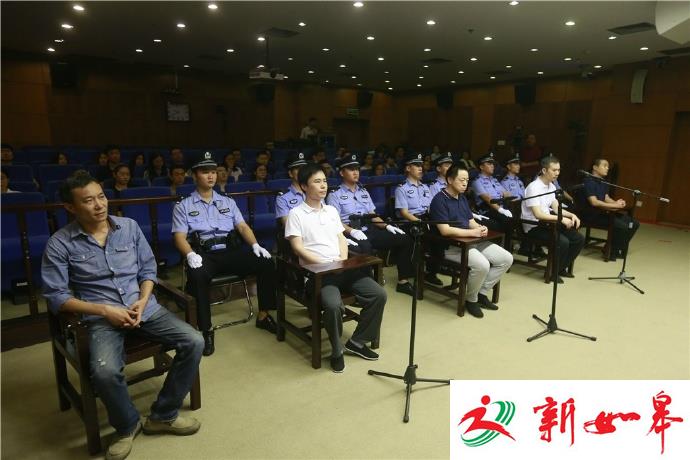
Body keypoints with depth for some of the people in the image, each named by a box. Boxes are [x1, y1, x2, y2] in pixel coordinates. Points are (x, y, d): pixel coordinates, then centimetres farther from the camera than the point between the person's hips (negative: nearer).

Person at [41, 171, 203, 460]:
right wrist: (104, 310, -15)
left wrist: (143, 301, -9)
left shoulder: (129, 226, 5)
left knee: (194, 342, -16)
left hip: (145, 308, 3)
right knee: (104, 371, -32)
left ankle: (163, 415, 4)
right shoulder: (60, 244, -4)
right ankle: (127, 425, 3)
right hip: (102, 318, -3)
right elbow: (56, 296, -6)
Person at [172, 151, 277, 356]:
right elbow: (179, 237, 0)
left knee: (266, 263, -20)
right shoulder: (183, 206, 10)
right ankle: (207, 329, -24)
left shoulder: (228, 202, 20)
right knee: (198, 275, -38)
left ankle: (263, 316, -6)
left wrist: (255, 244, -8)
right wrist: (190, 254, -22)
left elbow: (242, 226, 12)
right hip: (203, 254, -3)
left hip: (230, 251, 3)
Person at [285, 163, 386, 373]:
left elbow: (341, 239, 17)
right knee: (333, 305, -34)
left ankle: (357, 342, 5)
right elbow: (298, 248, -8)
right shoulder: (296, 214, 0)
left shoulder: (332, 210, 19)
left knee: (379, 294, -12)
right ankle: (337, 351, -6)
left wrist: (343, 259, -3)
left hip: (342, 267, 6)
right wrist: (325, 263, -16)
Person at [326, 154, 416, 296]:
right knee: (364, 247, -41)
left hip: (369, 230, 6)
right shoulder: (335, 195, 2)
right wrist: (353, 231, -25)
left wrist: (387, 226, 0)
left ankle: (403, 281, -2)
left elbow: (373, 215, 18)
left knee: (404, 239, -8)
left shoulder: (364, 192, 21)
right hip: (349, 234, -6)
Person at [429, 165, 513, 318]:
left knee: (506, 259, 0)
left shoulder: (462, 197, 15)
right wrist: (472, 232, -19)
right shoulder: (439, 200, -13)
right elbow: (445, 231, -21)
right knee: (482, 265, -32)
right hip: (451, 246, -9)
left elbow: (471, 221, 17)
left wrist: (481, 228, -8)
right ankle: (471, 300, -4)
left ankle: (482, 293, 10)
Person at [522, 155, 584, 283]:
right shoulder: (534, 187, -20)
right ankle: (553, 272, -6)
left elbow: (556, 208, 12)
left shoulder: (551, 186, 8)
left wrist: (571, 215, -6)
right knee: (562, 241, -27)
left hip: (547, 223, 9)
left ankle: (562, 268, 17)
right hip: (534, 227, -9)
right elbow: (538, 215, -26)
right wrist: (561, 219, -26)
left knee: (579, 239, 1)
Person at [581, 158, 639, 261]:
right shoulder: (589, 181, -14)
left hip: (604, 212, 10)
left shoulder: (603, 182, 16)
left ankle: (619, 248, 17)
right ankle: (612, 251, -5)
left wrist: (617, 203, -7)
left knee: (634, 223, 5)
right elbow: (594, 202, -23)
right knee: (622, 226, -26)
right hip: (592, 214, -10)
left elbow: (606, 198, 15)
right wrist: (614, 205, -20)